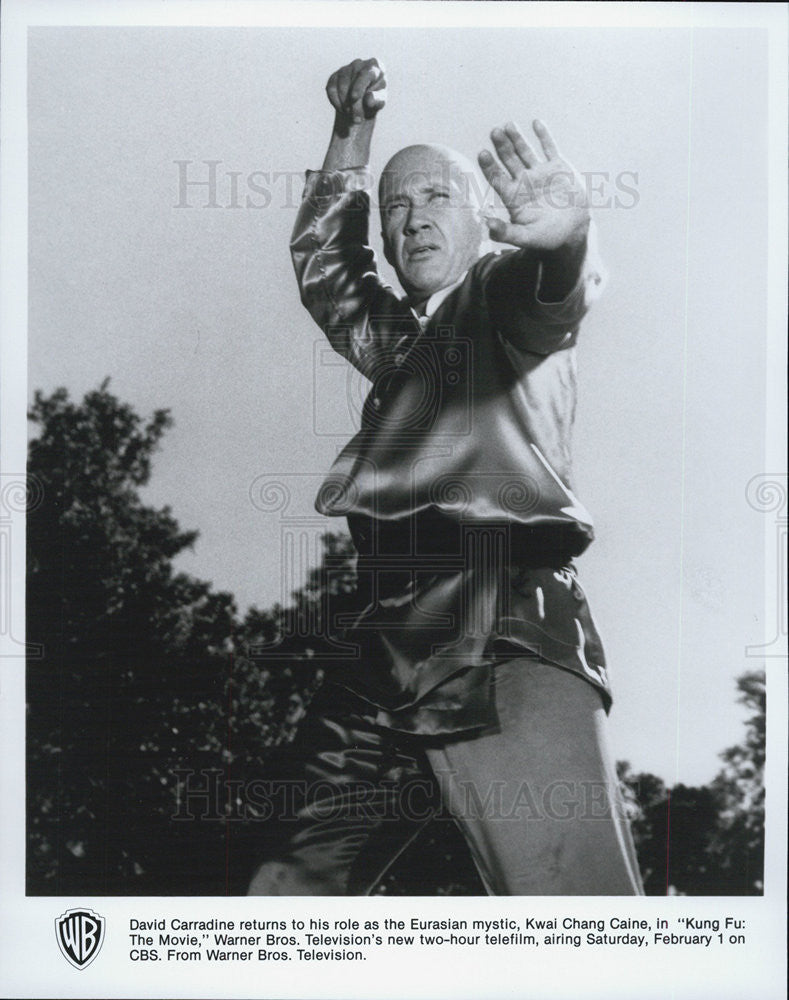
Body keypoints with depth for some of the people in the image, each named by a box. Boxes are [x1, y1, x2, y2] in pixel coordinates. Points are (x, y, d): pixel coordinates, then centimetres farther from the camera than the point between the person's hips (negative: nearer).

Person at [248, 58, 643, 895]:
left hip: (504, 640, -6)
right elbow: (321, 262, 43)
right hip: (387, 654, 7)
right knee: (286, 891, 8)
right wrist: (352, 132, 36)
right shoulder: (394, 340, 30)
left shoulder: (504, 295, 12)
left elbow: (555, 287, -12)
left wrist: (565, 239, -36)